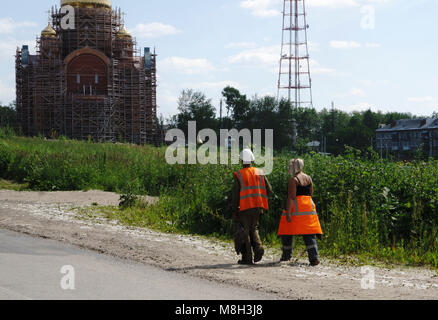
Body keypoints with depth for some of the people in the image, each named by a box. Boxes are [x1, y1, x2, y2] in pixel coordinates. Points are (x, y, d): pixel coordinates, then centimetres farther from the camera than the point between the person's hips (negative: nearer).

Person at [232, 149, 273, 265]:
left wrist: (234, 210, -4)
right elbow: (269, 190, 3)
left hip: (245, 207, -4)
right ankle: (258, 247, -4)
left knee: (244, 231, 5)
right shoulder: (260, 173, 4)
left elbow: (236, 194, -9)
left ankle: (247, 258, 5)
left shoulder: (239, 175, -7)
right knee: (253, 229, 20)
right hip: (258, 206, 4)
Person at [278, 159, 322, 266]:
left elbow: (291, 197, -15)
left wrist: (288, 212, -18)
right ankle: (314, 258, -8)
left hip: (296, 208, -6)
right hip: (309, 208, 6)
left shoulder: (294, 179, -9)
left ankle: (287, 255, 19)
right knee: (309, 234, 2)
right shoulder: (308, 178, 12)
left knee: (287, 233, 10)